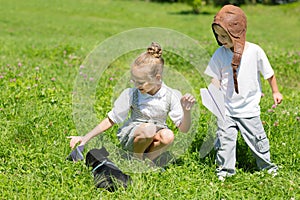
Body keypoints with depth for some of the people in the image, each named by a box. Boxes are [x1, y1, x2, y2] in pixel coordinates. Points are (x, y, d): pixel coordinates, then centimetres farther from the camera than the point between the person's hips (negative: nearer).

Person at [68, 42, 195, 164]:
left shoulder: (170, 96, -8)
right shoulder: (130, 94, -8)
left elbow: (183, 129, -7)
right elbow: (110, 121, -2)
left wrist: (186, 111, -28)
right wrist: (85, 138, -8)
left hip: (154, 138, 1)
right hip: (130, 135, -1)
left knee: (168, 136, -36)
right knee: (149, 128, -37)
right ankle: (137, 159, -10)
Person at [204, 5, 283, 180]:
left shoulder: (254, 51, -12)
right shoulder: (220, 54, -7)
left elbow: (268, 73, 2)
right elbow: (216, 78, 0)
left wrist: (275, 92, 10)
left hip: (249, 108, -1)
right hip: (226, 108, 1)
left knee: (257, 138, 8)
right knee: (224, 138, 0)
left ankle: (266, 164, 29)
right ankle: (225, 169, 17)